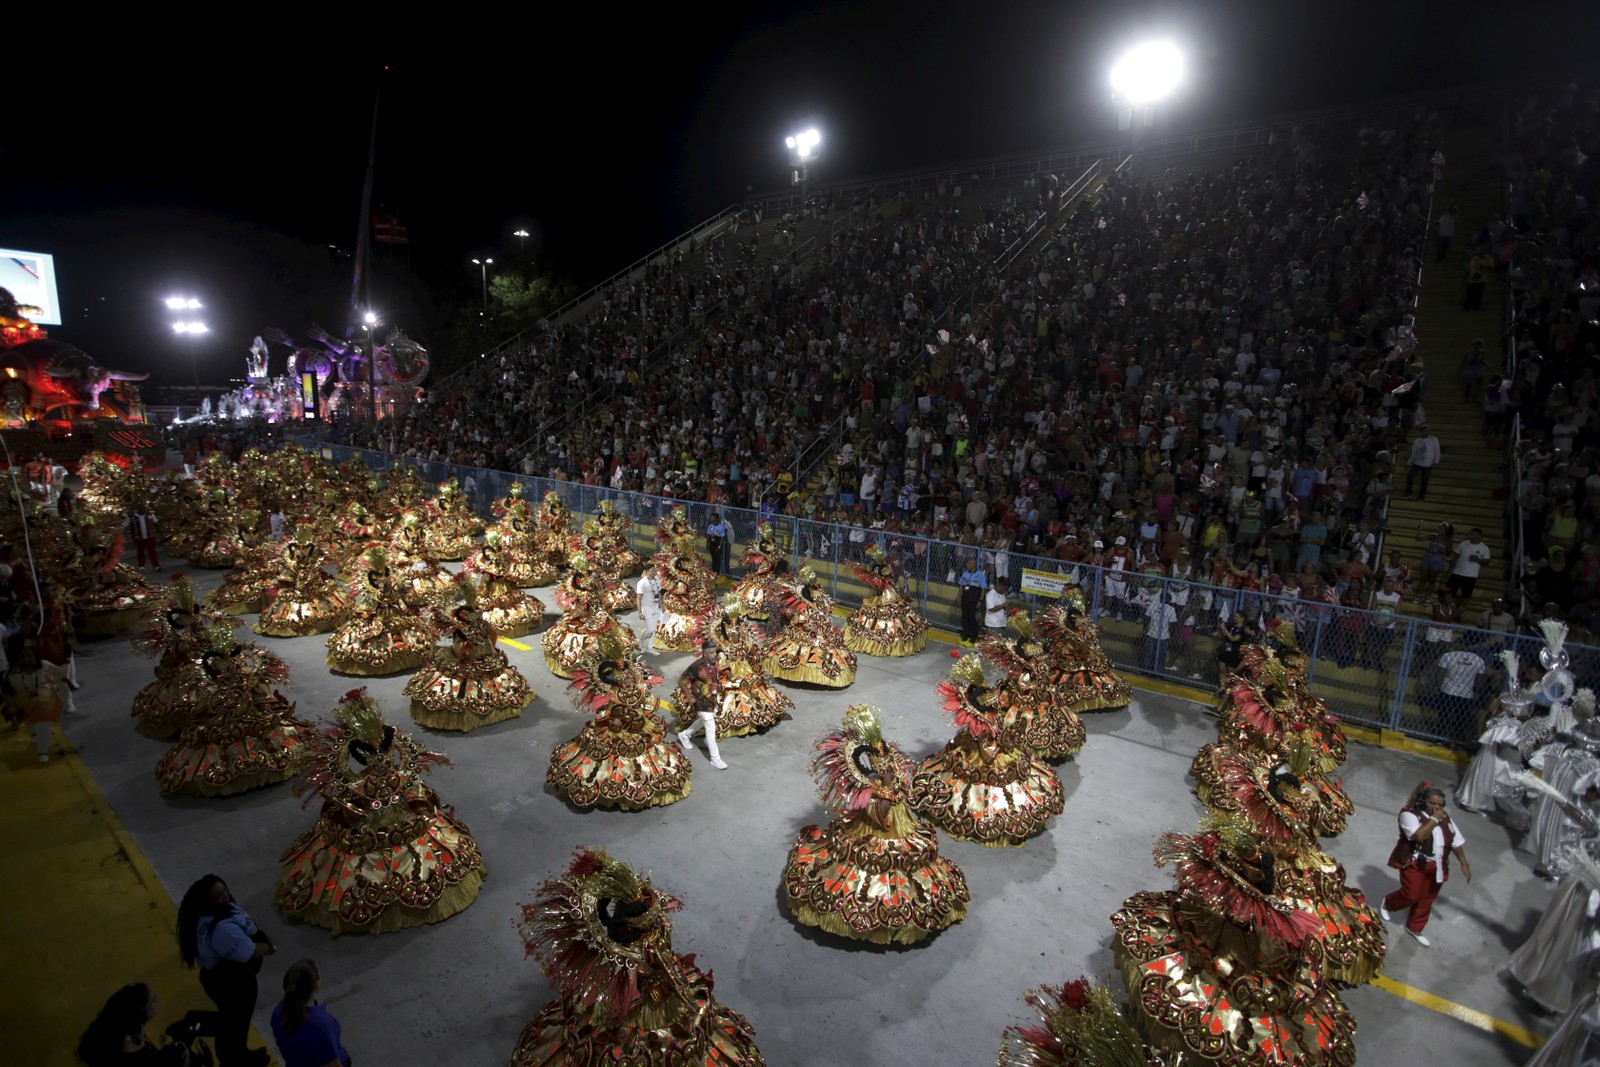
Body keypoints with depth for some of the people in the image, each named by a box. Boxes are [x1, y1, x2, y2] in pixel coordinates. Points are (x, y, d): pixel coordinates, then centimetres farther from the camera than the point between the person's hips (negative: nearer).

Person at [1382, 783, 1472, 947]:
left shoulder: (1444, 817, 6)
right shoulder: (1409, 814, -15)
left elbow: (1456, 841, 12)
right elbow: (1419, 835, -28)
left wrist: (1464, 863, 9)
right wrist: (1434, 820, -23)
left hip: (1436, 867, 6)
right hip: (1414, 863, -6)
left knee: (1427, 900, 12)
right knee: (1411, 895, -7)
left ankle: (1415, 928, 30)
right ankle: (1387, 904, 24)